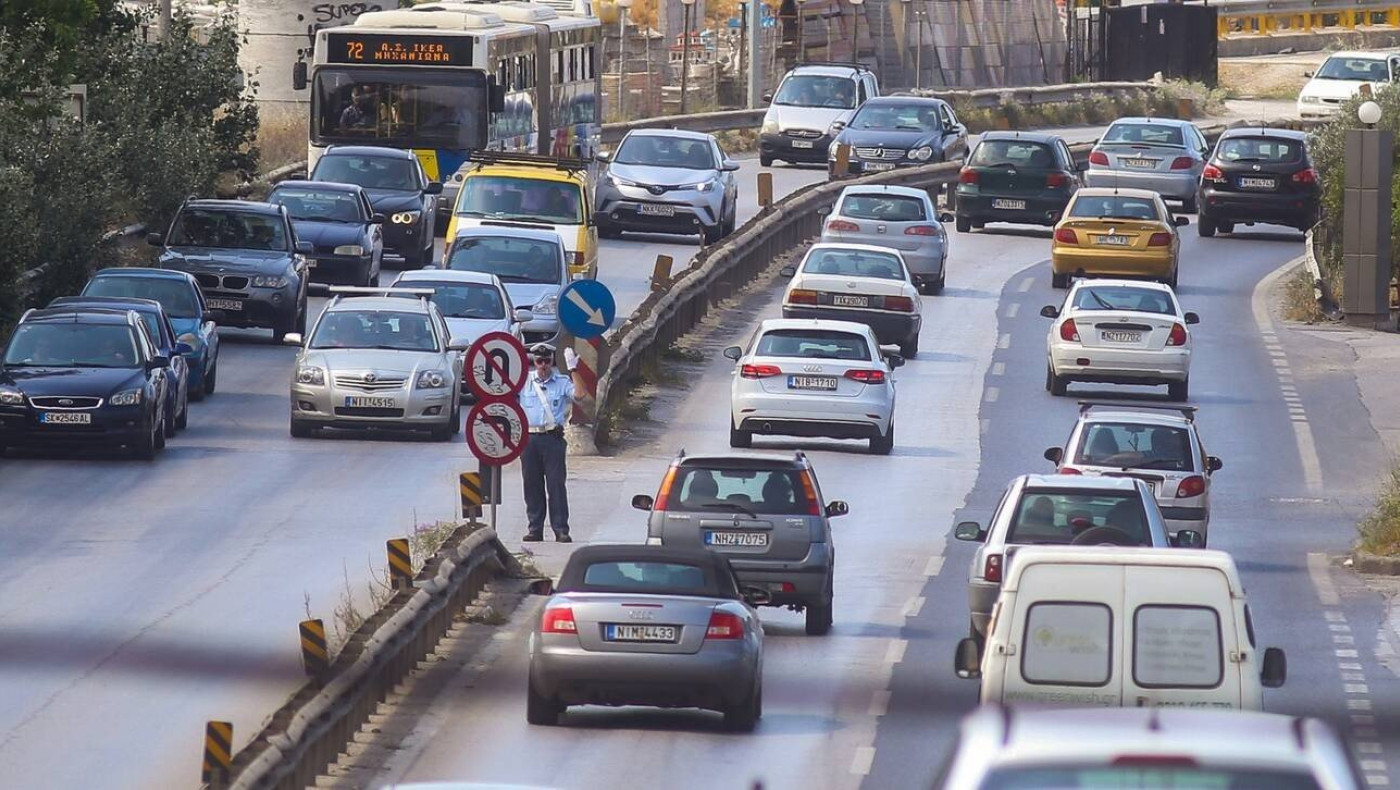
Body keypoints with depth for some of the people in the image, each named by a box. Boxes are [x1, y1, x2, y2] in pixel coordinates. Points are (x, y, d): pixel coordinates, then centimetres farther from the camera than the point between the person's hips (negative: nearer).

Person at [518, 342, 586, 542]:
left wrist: (573, 370, -14)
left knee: (556, 484, -5)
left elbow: (578, 394, -10)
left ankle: (561, 530, -4)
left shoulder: (562, 382, 5)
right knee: (532, 485, 5)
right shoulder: (524, 381, 11)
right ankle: (534, 529, 12)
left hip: (553, 438, -2)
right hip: (529, 438, 2)